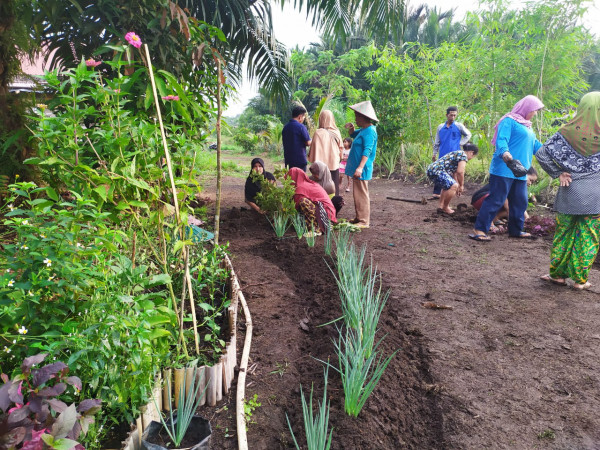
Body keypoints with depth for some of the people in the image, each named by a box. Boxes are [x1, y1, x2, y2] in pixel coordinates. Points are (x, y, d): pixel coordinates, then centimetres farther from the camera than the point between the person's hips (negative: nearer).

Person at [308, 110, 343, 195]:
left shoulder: (318, 133, -13)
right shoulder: (336, 132, -1)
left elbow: (314, 149, -9)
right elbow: (341, 148, 6)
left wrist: (311, 159, 6)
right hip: (334, 164, 3)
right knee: (334, 188, 12)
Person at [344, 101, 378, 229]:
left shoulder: (369, 131, -16)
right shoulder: (363, 130, 14)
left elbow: (367, 151, -23)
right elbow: (353, 135, 34)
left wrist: (360, 167, -30)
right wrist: (351, 129, 12)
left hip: (361, 170, -10)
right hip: (357, 168, 10)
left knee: (362, 194, -6)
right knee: (357, 194, 16)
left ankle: (364, 221, 0)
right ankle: (359, 218, 26)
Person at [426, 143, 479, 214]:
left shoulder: (456, 153, 28)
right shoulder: (464, 155, -2)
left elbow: (455, 172, 34)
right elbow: (460, 172, -13)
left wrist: (457, 186, 39)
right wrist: (461, 185, 0)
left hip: (431, 169, 11)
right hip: (436, 171, -11)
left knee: (448, 185, 29)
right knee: (453, 186, -17)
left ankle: (441, 206, 25)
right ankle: (445, 208, -1)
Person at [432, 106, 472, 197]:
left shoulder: (459, 126, 2)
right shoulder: (440, 127, 7)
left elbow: (468, 135, 14)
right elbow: (437, 142, 13)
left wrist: (460, 143, 1)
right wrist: (434, 154, 11)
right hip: (443, 155, 1)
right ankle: (436, 192, 5)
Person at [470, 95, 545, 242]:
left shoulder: (526, 127, 25)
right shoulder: (509, 121, -4)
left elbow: (536, 146, 28)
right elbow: (501, 140, -19)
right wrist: (504, 153, -37)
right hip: (504, 170, -9)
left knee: (520, 202, 12)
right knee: (496, 200, -11)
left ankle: (515, 230, 24)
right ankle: (479, 229, -7)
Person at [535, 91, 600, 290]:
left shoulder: (568, 131, -5)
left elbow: (542, 153, -10)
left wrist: (559, 173, -2)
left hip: (570, 192, 1)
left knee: (563, 233, 13)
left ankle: (558, 274, 20)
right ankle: (580, 279, 15)